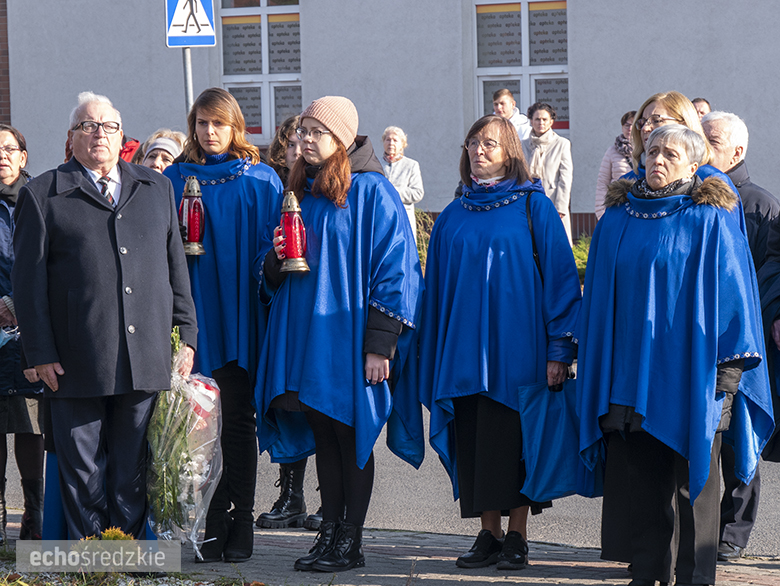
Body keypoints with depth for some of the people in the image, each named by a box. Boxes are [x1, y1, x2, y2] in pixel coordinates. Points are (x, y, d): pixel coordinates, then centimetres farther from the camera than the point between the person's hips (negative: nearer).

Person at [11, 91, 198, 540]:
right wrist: (41, 352, -6)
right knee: (82, 472, 3)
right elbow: (29, 281, 1)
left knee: (133, 471, 7)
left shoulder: (157, 189, 15)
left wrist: (186, 335, 9)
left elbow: (177, 267, 16)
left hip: (146, 362, 3)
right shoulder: (43, 196, 4)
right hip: (77, 365, -2)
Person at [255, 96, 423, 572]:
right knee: (324, 437, 10)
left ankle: (351, 542, 6)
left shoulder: (371, 192, -8)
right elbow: (271, 277, 19)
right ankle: (329, 533, 15)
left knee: (351, 438, 0)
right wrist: (276, 257, -6)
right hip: (304, 335, 6)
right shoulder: (300, 193, 14)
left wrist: (380, 344, -17)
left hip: (348, 336, -6)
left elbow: (393, 268, -12)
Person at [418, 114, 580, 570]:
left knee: (514, 441, -3)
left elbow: (560, 276, -4)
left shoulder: (533, 207, 0)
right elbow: (437, 292, 15)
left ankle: (517, 536, 5)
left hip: (516, 344, -4)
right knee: (476, 443, 3)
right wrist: (435, 361, 10)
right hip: (465, 351, 4)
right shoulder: (453, 217, 12)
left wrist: (560, 347, -12)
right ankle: (489, 533, 11)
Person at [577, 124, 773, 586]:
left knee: (690, 478, 1)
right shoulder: (617, 220, 10)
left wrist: (728, 366, -9)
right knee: (638, 477, 4)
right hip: (630, 371, 4)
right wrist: (600, 374, 11)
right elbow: (600, 300, 15)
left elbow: (731, 291, -4)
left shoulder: (710, 222, -2)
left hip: (688, 374, -4)